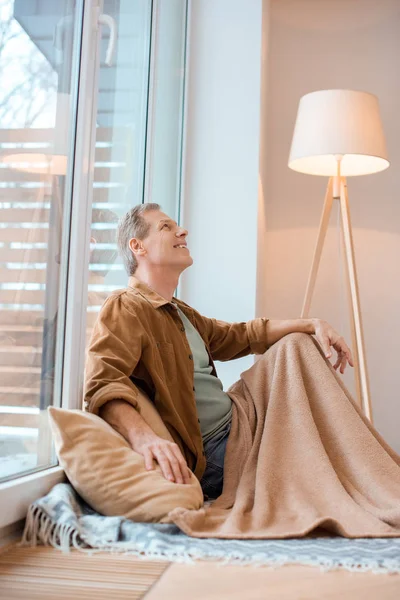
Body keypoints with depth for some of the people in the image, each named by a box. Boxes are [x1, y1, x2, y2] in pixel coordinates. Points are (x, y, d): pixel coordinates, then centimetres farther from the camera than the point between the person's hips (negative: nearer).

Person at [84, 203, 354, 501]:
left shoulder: (181, 313, 19)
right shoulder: (124, 309, -13)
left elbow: (243, 335, 26)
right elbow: (104, 385, -29)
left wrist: (313, 324, 14)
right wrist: (143, 437, -48)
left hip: (238, 421, 10)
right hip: (206, 454, -10)